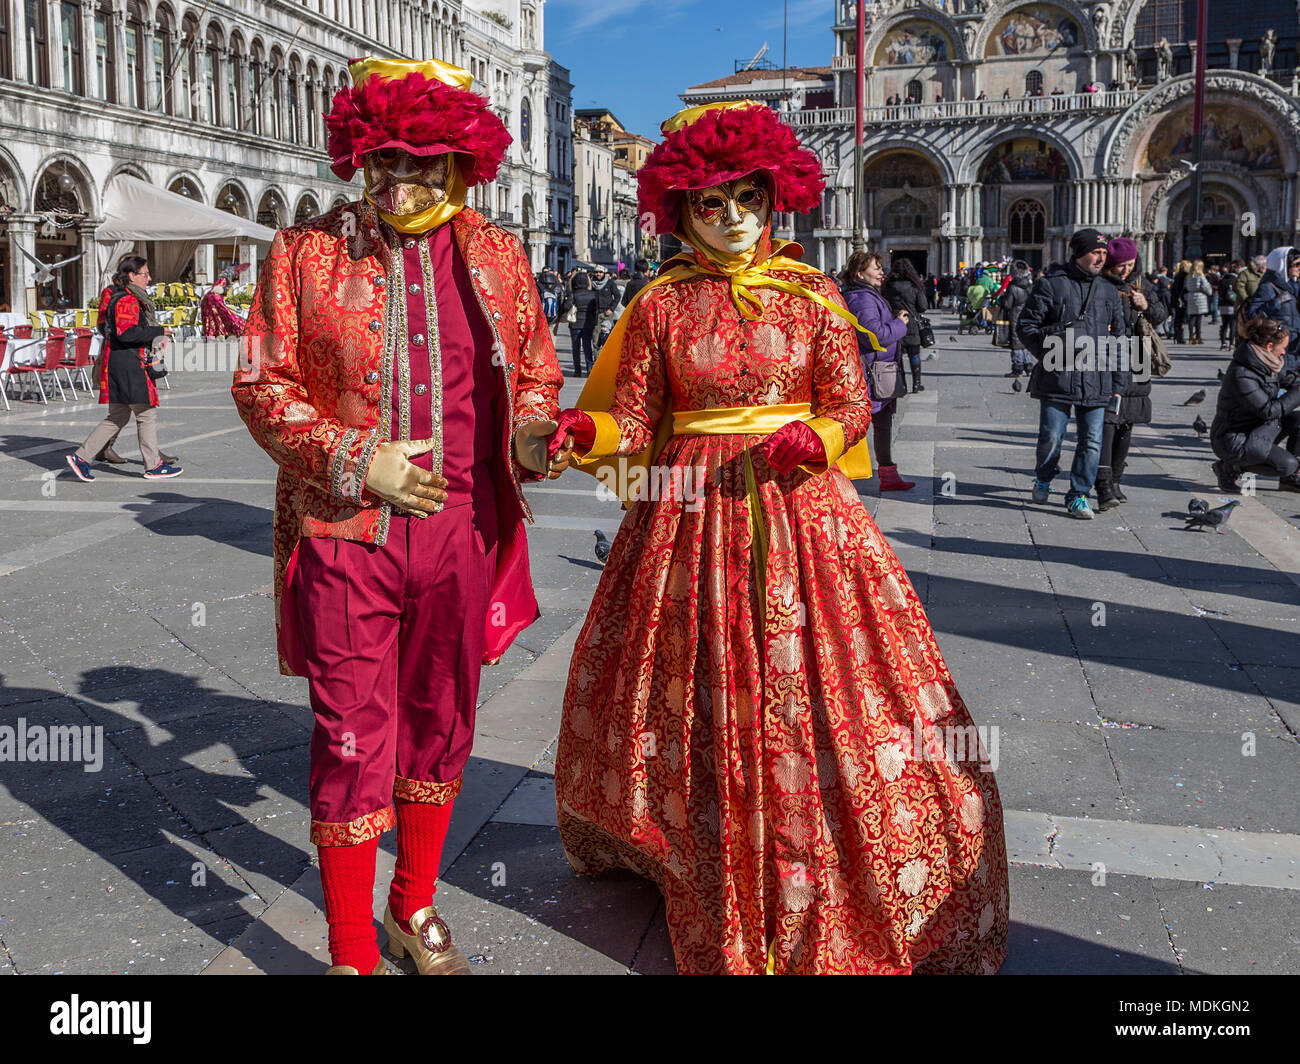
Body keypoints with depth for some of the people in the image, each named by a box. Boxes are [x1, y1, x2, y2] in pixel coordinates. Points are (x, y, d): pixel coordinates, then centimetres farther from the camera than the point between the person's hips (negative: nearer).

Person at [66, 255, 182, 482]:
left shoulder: (129, 299, 17)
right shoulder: (127, 301, -15)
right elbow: (126, 332, -26)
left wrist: (153, 339, 17)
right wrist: (157, 332, -19)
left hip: (118, 364, 11)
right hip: (128, 365, -11)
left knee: (117, 417, 14)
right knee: (147, 414, -1)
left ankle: (81, 457, 12)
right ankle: (153, 466, 7)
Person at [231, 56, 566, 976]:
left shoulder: (497, 256, 7)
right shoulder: (306, 254, 1)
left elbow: (535, 372, 14)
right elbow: (261, 383, 0)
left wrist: (534, 436, -9)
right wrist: (355, 461, -12)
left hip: (461, 533, 3)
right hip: (345, 533, -2)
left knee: (440, 723, 15)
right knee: (354, 738, 0)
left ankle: (416, 907, 36)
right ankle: (353, 954, 17)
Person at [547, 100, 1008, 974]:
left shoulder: (811, 298, 2)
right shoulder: (662, 306, 1)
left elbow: (853, 407, 2)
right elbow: (634, 422, 1)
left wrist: (813, 438, -18)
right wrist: (581, 430, -19)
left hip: (798, 508, 0)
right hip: (692, 514, 0)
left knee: (809, 691, 1)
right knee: (699, 698, 8)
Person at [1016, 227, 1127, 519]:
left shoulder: (1108, 292, 15)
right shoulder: (1050, 284, 1)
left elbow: (1119, 338, 18)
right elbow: (1027, 326, 0)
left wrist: (1118, 384, 13)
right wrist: (1050, 356, -10)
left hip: (1096, 382, 4)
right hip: (1057, 380, -4)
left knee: (1091, 441, 1)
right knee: (1051, 437, -1)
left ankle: (1079, 495, 13)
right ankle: (1043, 479, 28)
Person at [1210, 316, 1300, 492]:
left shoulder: (1264, 364, 1)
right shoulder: (1241, 376, -27)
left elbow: (1285, 379, 21)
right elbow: (1269, 411, -24)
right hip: (1234, 440, -10)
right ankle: (1229, 468, -3)